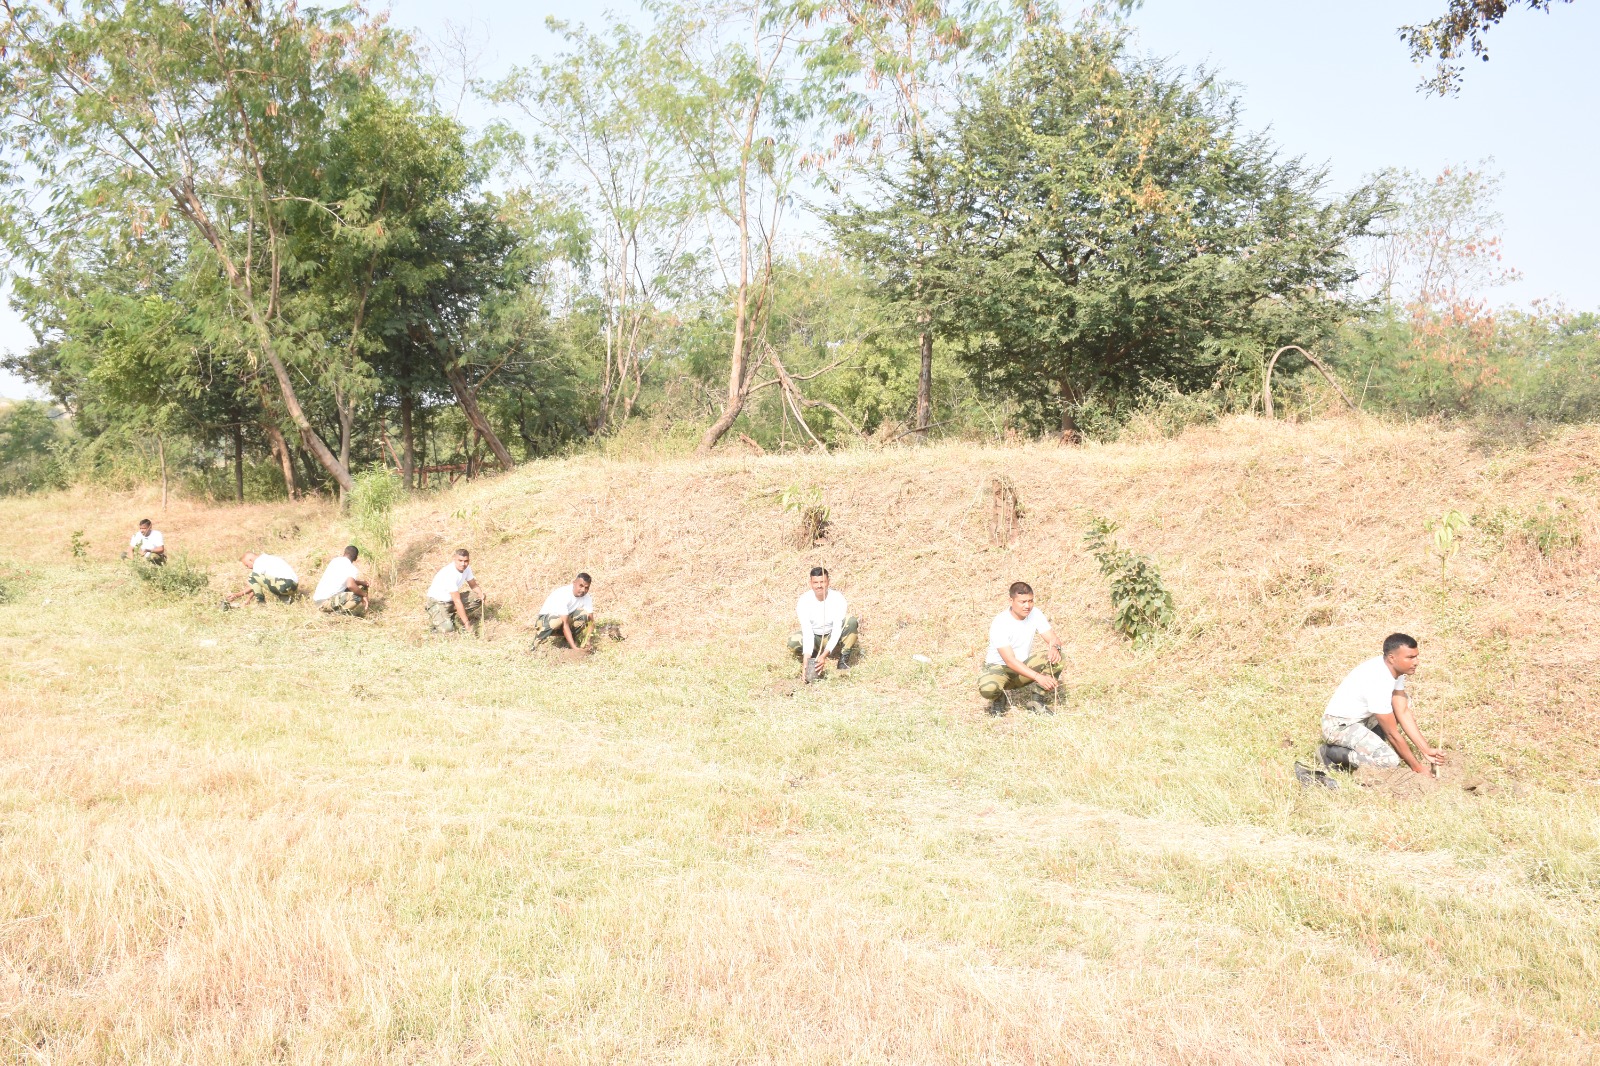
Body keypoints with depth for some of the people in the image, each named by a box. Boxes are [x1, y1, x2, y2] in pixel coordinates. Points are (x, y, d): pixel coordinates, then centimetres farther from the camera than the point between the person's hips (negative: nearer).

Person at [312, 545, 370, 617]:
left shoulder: (335, 560, 14)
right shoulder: (352, 569, -10)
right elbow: (350, 585, -31)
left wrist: (361, 583, 26)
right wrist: (364, 594, -16)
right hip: (325, 602, -8)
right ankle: (335, 613, -12)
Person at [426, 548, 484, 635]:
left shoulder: (466, 568, -8)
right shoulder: (450, 574, -32)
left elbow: (473, 585, 8)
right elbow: (457, 601, -31)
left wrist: (480, 593, -17)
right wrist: (466, 623, -30)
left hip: (451, 599, 8)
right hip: (437, 602, -8)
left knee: (478, 598, -9)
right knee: (447, 629, -29)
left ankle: (457, 619, 3)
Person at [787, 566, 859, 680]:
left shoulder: (838, 598, -24)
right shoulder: (804, 600, -22)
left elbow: (837, 629, -29)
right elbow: (807, 631, -28)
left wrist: (824, 655, -41)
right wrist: (806, 659, -41)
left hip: (833, 638, -1)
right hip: (814, 637, 1)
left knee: (851, 621, -30)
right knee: (793, 643, -31)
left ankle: (843, 661, -19)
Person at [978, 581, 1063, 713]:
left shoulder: (1035, 614, -7)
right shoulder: (999, 623, -25)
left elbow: (1053, 639, -7)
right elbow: (1010, 661, -30)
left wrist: (1055, 647, -34)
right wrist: (1038, 677, -41)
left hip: (1024, 666, 5)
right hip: (999, 667, -5)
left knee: (1055, 656, -21)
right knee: (987, 688, -39)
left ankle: (1037, 700, -9)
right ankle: (998, 698, 1)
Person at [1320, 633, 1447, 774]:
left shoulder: (1395, 668, -3)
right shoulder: (1378, 683, -29)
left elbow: (1403, 713, 1)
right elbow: (1392, 733, -21)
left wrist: (1426, 751, -4)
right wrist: (1417, 767, -12)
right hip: (1338, 725, -10)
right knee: (1390, 760, -24)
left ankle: (1371, 742, 9)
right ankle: (1331, 752, -8)